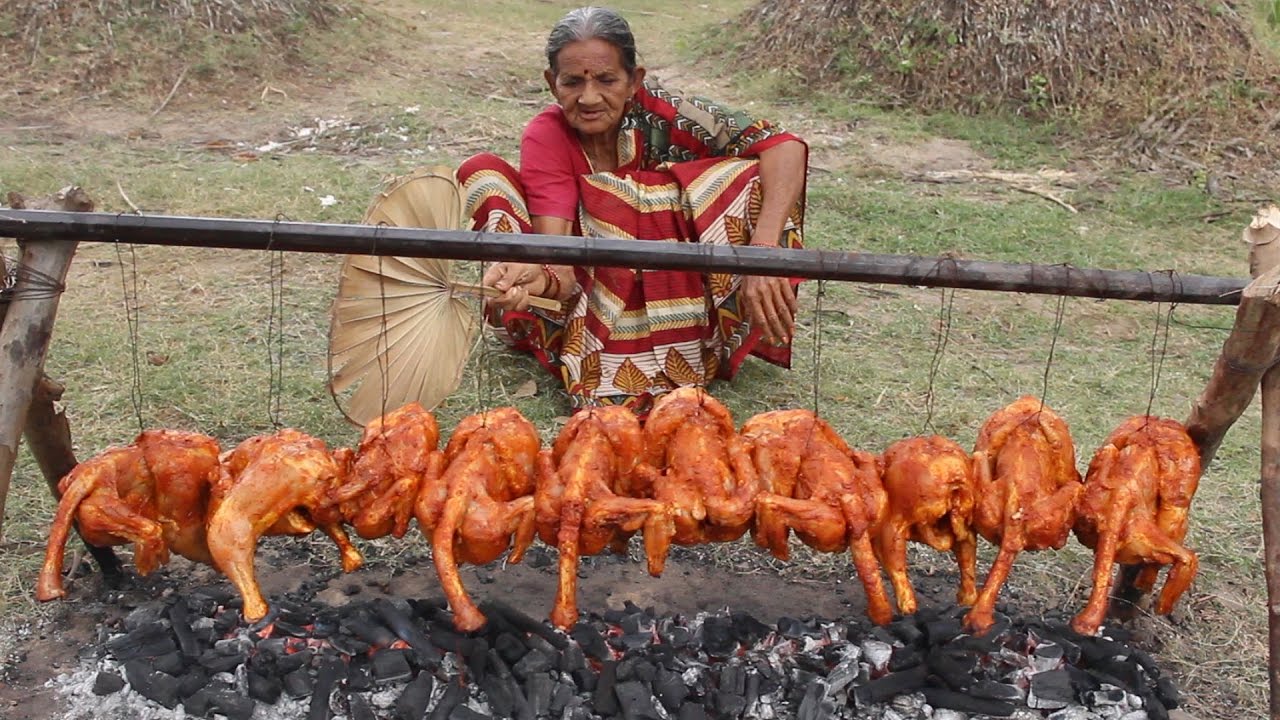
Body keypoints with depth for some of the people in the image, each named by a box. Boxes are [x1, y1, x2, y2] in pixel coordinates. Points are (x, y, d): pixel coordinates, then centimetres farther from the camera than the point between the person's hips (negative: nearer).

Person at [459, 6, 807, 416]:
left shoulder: (658, 111, -15)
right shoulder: (546, 136, -14)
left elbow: (785, 148, -23)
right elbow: (559, 264, -25)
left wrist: (763, 251, -38)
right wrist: (538, 277, -50)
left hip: (677, 300, 0)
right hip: (584, 302, 0)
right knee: (483, 173, -16)